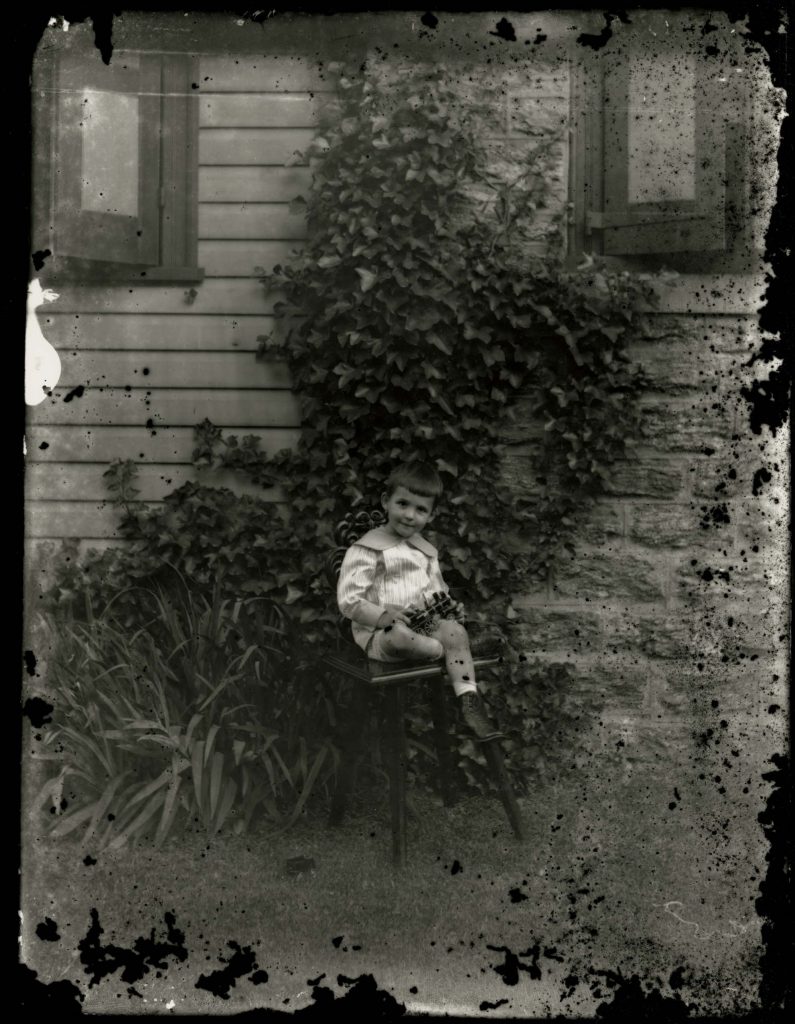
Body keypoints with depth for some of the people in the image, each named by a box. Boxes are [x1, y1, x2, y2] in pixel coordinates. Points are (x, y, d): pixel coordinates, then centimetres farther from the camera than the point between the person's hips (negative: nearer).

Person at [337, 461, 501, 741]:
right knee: (399, 637, -40)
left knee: (455, 630, -27)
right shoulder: (365, 551, -6)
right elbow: (348, 601, -11)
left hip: (424, 624, 5)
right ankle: (451, 653, -15)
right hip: (380, 633, -5)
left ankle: (470, 702, -28)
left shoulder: (427, 552, 17)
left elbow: (436, 592, 24)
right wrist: (381, 615, -28)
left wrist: (448, 607, 0)